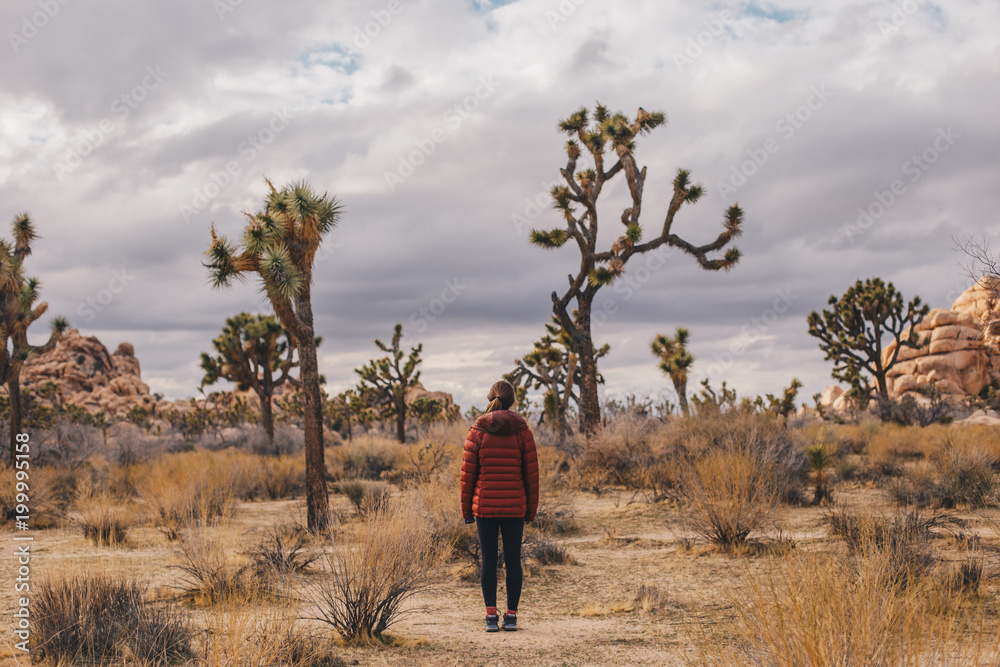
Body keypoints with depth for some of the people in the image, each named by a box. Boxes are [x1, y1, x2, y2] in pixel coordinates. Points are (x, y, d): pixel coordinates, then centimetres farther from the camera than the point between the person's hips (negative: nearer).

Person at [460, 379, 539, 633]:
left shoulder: (477, 431, -2)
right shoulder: (522, 430, -1)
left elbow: (468, 472, -1)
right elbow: (531, 472, 0)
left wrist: (466, 509, 7)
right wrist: (531, 509, 9)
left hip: (484, 505, 0)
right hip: (514, 506, 0)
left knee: (488, 559, 5)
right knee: (513, 559, 6)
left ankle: (491, 615, 1)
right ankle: (511, 616, 7)